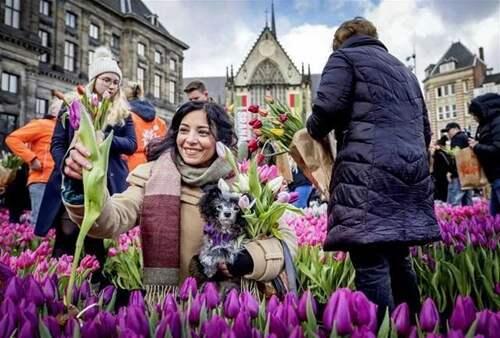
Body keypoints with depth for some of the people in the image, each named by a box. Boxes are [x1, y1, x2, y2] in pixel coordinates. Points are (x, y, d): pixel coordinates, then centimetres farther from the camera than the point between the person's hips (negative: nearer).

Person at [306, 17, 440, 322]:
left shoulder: (345, 56, 8)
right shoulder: (404, 70, 29)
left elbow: (329, 106, -9)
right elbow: (425, 127, 29)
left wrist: (314, 131, 10)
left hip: (369, 169, -8)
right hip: (413, 168, 8)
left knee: (371, 265, -9)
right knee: (398, 257, 15)